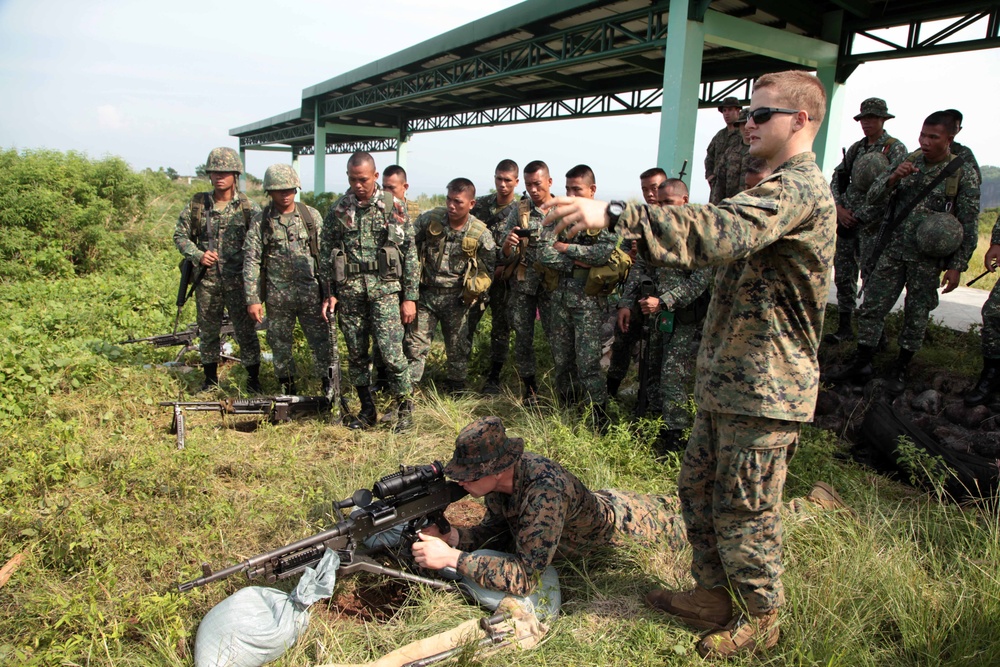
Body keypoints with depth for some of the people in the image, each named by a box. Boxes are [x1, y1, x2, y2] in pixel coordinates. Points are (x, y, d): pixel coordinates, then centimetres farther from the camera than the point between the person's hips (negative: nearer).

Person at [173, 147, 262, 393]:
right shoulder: (197, 203, 4)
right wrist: (197, 255, -7)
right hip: (207, 280, 3)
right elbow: (180, 234, 11)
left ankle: (253, 380, 15)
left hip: (238, 280, -3)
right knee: (208, 330, 13)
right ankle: (210, 379, 28)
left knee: (245, 331, 2)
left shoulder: (248, 206, -4)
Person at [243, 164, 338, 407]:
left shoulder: (312, 216, 4)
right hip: (277, 297, 1)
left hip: (311, 293, -1)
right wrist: (252, 299, -6)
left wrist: (331, 290, 0)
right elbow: (251, 262, 1)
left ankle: (333, 396, 5)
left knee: (324, 344, -3)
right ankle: (287, 392, 27)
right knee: (280, 346, 11)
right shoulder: (261, 223, 3)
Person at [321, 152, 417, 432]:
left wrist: (410, 297, -1)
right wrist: (330, 293, 7)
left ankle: (404, 407, 10)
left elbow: (410, 253, 2)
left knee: (391, 350, -9)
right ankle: (367, 409, 23)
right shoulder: (338, 210, 7)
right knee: (356, 354, 8)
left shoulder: (394, 207, 1)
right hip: (349, 290, 3)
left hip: (385, 287, -3)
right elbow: (326, 254, 13)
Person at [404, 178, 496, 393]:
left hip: (456, 298, 0)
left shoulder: (481, 234, -9)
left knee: (458, 347, 12)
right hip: (425, 294, 1)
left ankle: (457, 389, 30)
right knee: (414, 344, 2)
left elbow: (489, 268, 1)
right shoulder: (429, 219, -7)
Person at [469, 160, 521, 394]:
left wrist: (504, 267, -19)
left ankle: (494, 377, 18)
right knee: (466, 323, 4)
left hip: (504, 278, -2)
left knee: (501, 328, 7)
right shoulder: (480, 204, 4)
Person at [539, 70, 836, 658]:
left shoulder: (800, 187, -17)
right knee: (699, 484, 18)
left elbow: (724, 231, -36)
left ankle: (761, 619, 27)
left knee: (745, 508, 4)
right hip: (727, 382, 10)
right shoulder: (781, 187, 19)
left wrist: (616, 213, -44)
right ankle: (714, 594, 35)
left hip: (765, 389, -10)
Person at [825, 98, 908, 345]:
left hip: (873, 223, -6)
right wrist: (839, 208, -5)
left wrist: (860, 217, -15)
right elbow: (836, 179, 12)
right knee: (843, 275, 8)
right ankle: (845, 327, 19)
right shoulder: (856, 148, 14)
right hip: (846, 219, 6)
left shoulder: (895, 149, -3)